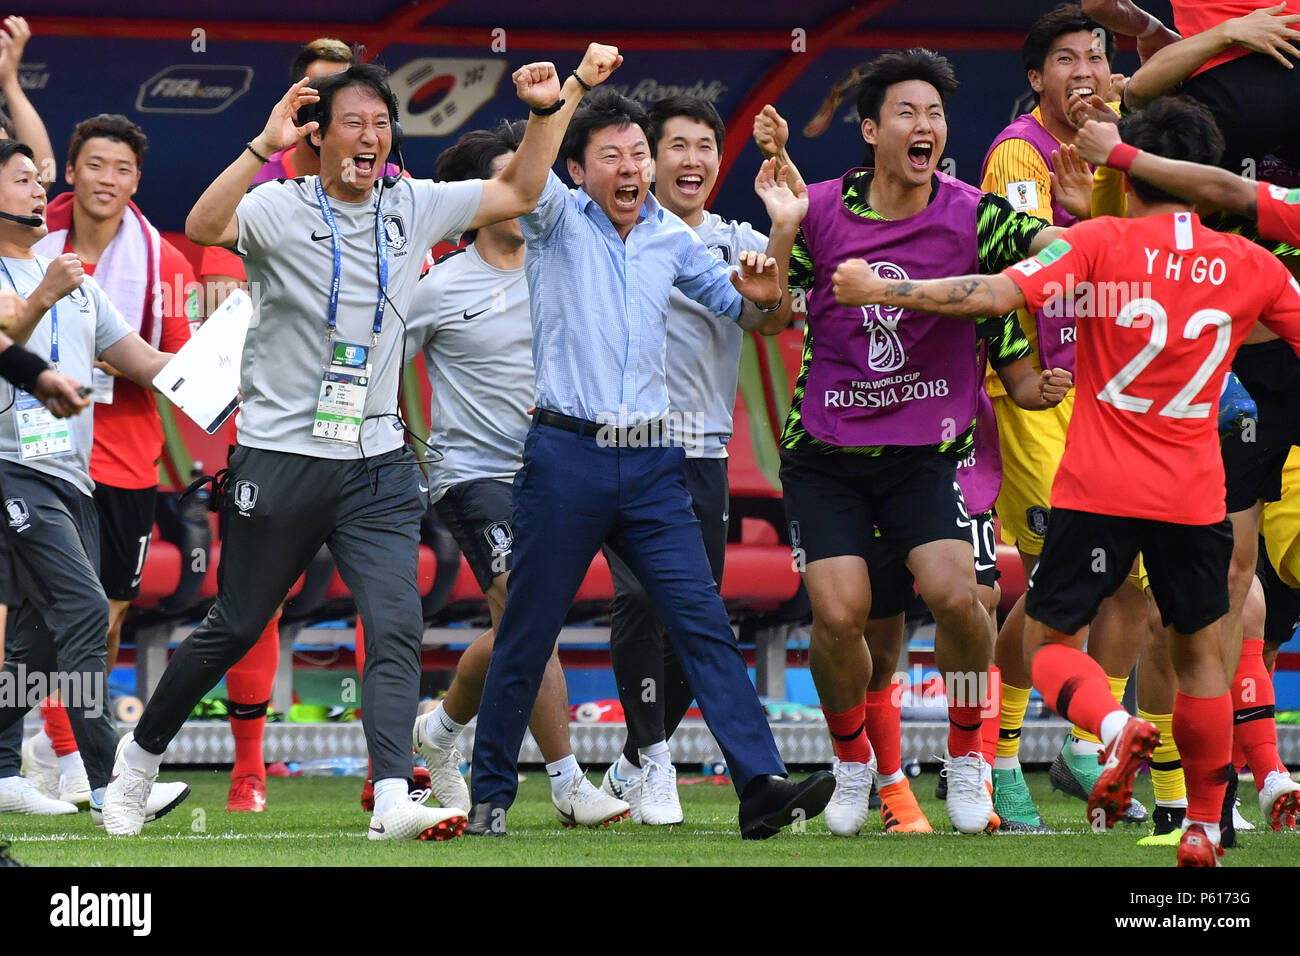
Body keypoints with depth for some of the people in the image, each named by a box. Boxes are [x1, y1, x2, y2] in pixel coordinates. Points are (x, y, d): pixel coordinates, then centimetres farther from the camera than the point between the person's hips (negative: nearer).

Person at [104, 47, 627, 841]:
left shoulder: (413, 207, 7)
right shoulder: (281, 209, -8)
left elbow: (518, 193, 15)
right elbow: (203, 227, -28)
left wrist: (547, 111, 0)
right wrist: (265, 146, -38)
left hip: (378, 463, 4)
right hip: (281, 457, -4)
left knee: (398, 628, -13)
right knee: (235, 629, 7)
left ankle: (393, 799, -19)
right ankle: (141, 754, 27)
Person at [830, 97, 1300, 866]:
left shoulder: (1103, 242, -8)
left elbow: (999, 293, -18)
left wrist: (879, 290, -13)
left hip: (1099, 489, -2)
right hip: (1194, 497, 2)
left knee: (1049, 642, 9)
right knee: (1200, 653, 18)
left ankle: (1117, 728, -22)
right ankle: (1204, 830, 18)